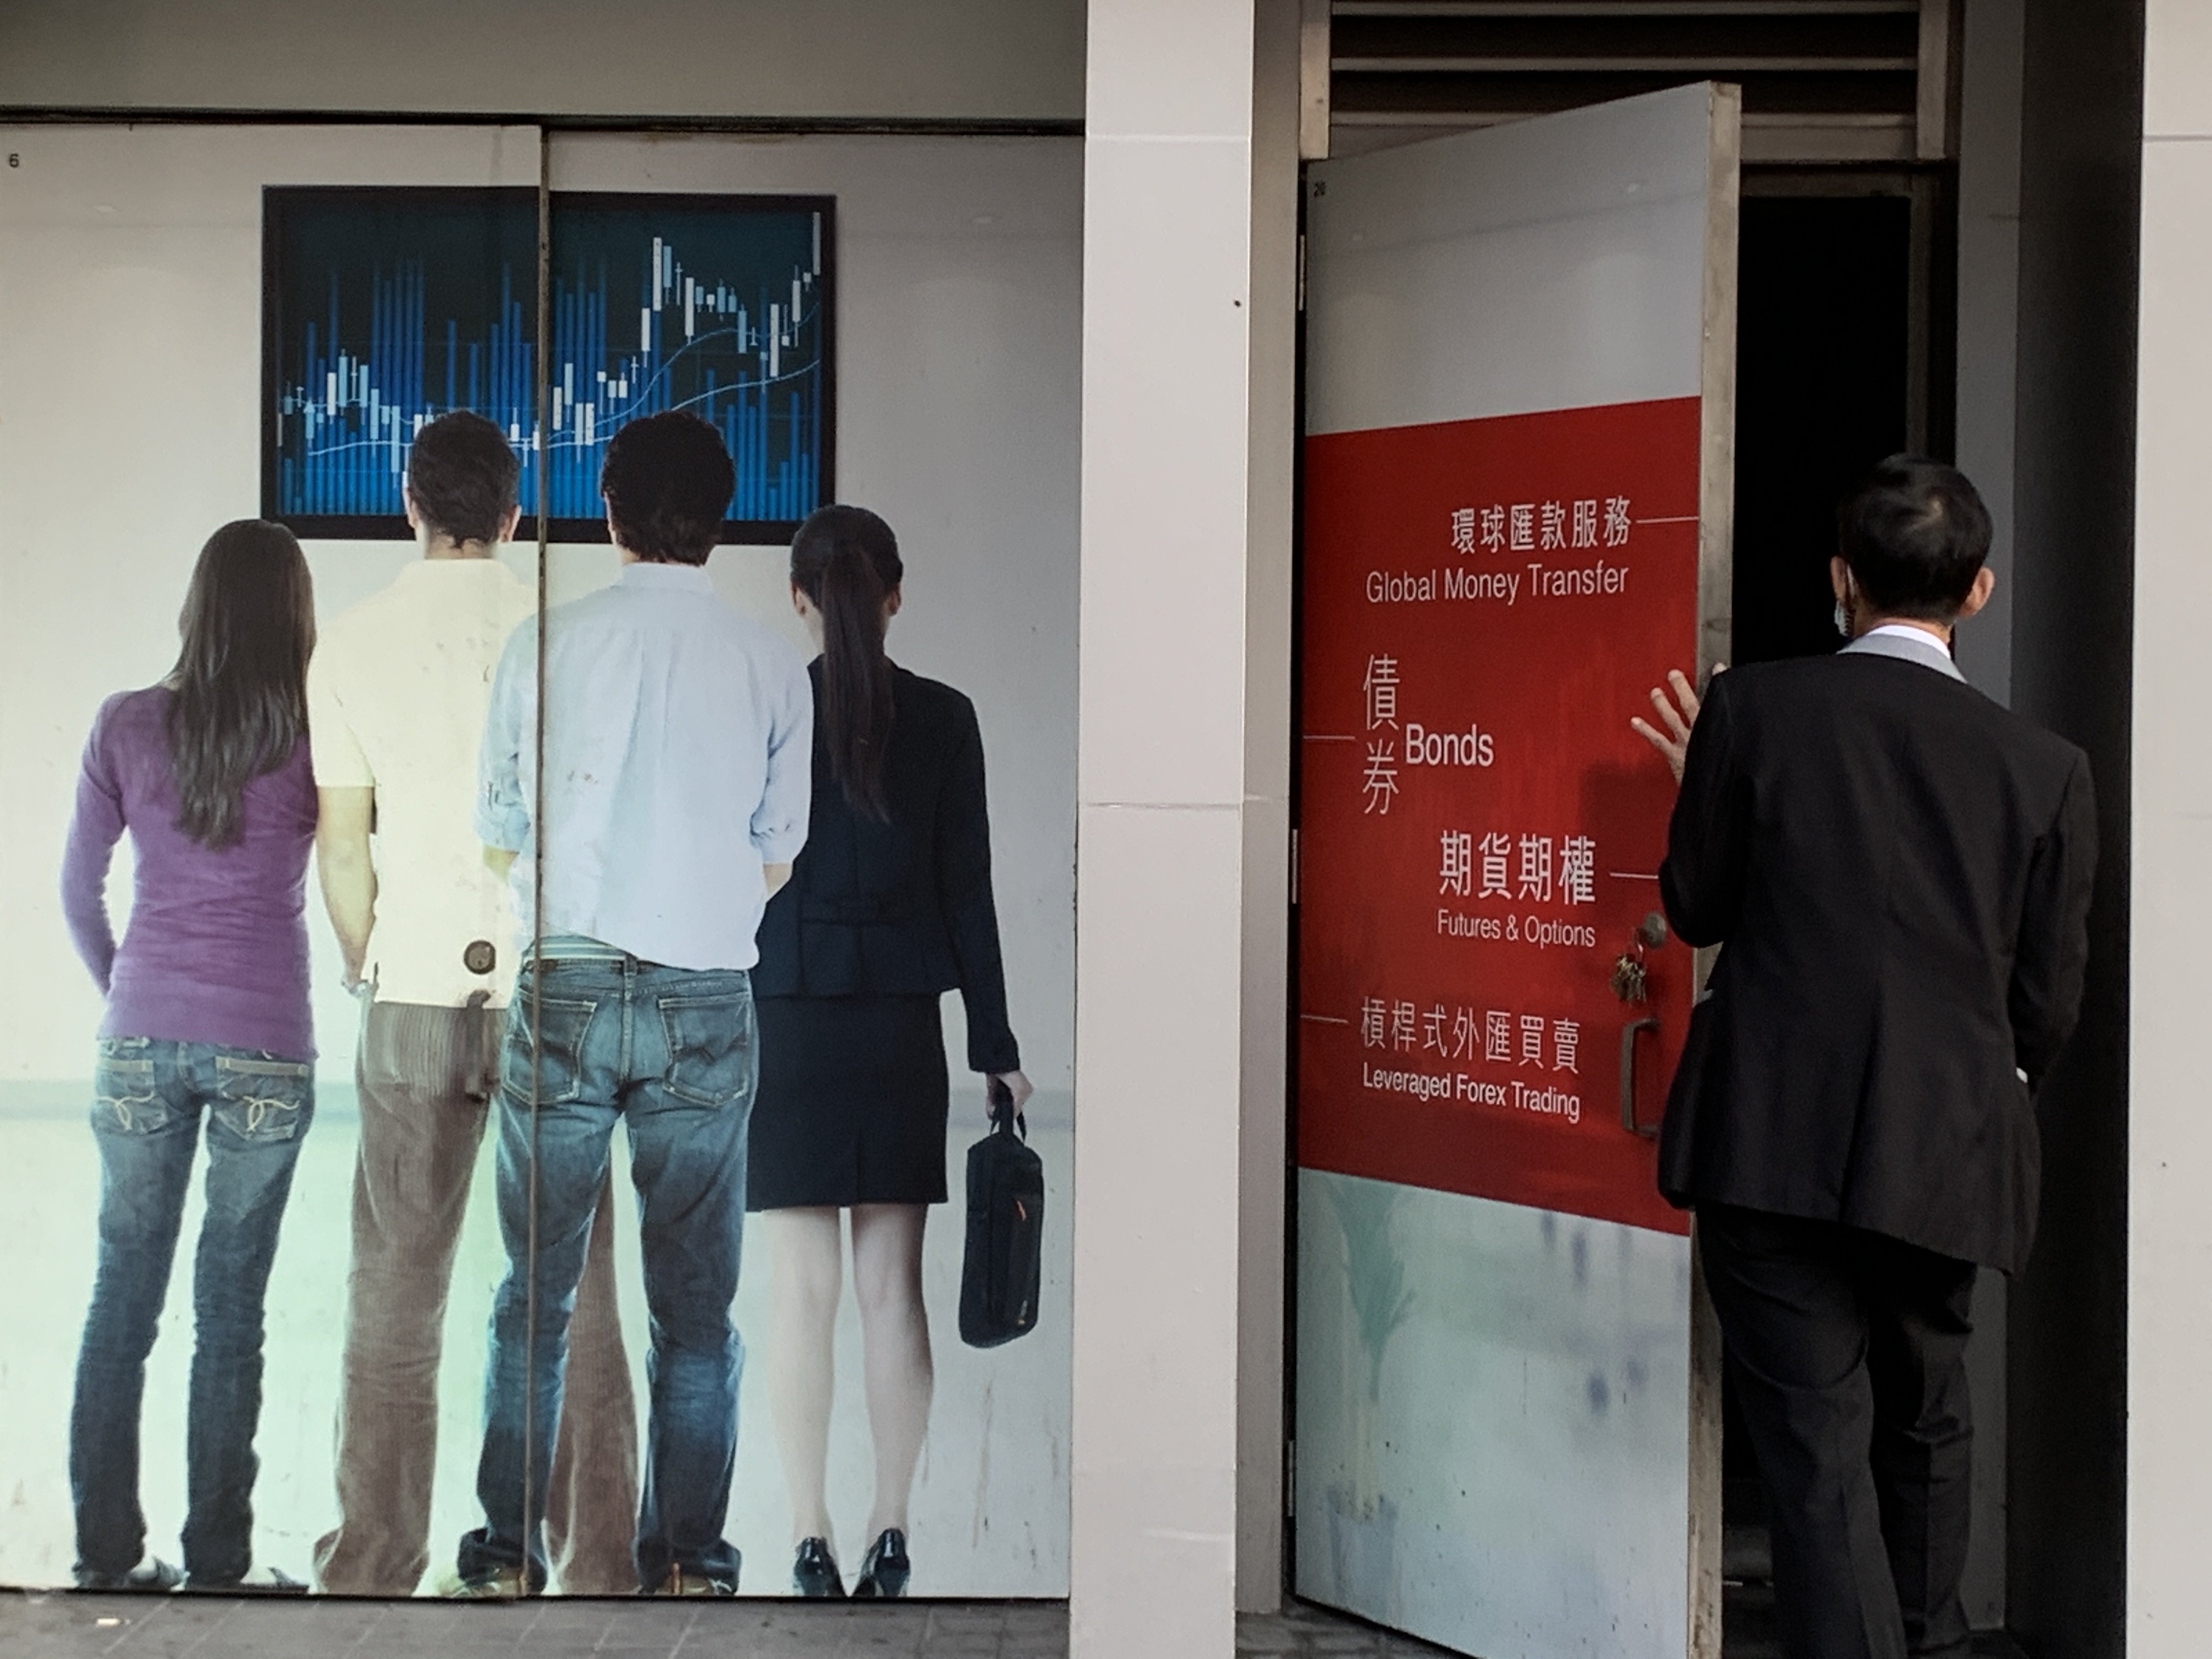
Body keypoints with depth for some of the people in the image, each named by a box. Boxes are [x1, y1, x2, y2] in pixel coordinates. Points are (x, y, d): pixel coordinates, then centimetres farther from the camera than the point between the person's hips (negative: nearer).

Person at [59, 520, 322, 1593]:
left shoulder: (126, 726, 0)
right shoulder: (319, 737, -6)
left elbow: (79, 885, 7)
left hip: (141, 1038, 2)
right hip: (264, 1046, -2)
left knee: (122, 1293, 11)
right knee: (230, 1310, 5)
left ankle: (107, 1554, 18)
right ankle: (216, 1564, 11)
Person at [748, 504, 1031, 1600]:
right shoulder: (944, 719, -1)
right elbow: (967, 891, 0)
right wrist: (996, 1046, 6)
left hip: (786, 1020, -1)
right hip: (902, 1022, 2)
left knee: (804, 1292, 2)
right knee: (892, 1286, 6)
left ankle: (812, 1541, 4)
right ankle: (891, 1532, 10)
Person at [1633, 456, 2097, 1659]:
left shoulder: (1753, 708, -7)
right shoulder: (2047, 768, -1)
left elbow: (1695, 908, 2)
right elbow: (2047, 1004, 4)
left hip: (1772, 1147, -3)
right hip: (1942, 1155, 3)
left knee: (1818, 1448, 0)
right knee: (1925, 1423, 24)